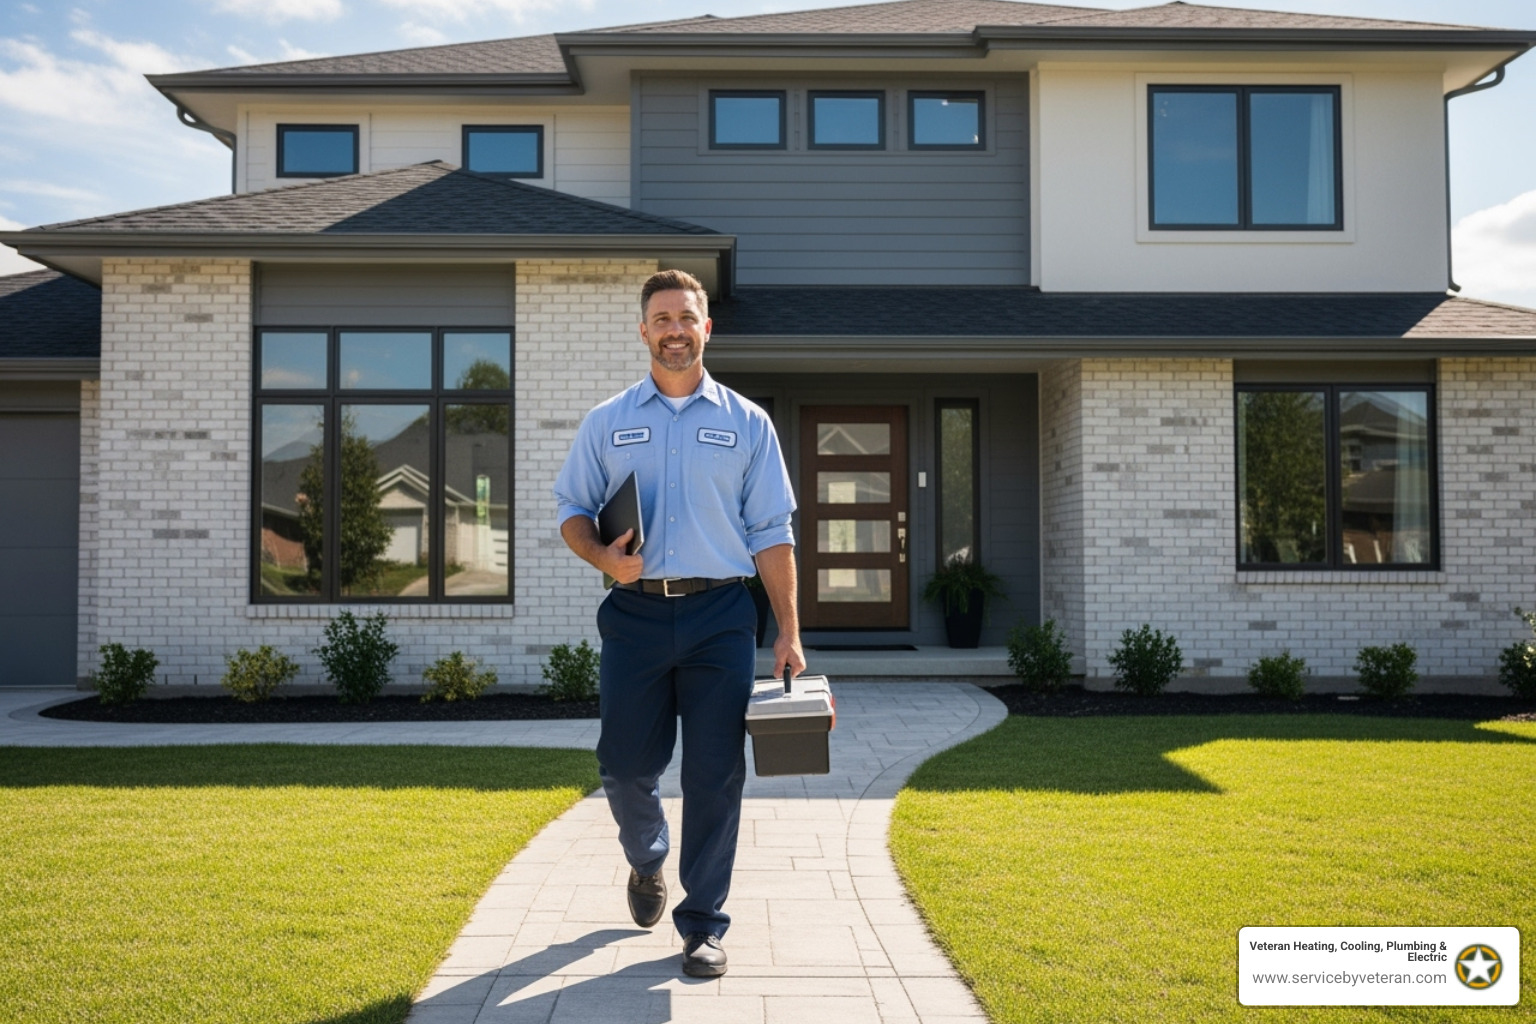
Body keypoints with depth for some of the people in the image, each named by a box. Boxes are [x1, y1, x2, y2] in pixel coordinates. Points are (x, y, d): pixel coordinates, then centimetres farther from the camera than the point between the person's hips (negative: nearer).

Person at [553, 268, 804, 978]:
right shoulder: (607, 422, 11)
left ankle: (703, 923, 13)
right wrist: (604, 557, -10)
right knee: (626, 764, 6)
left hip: (720, 615, -1)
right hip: (635, 613, 1)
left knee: (715, 773, -1)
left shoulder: (747, 423, 8)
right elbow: (573, 511, 12)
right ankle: (648, 862, 39)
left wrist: (788, 633, 0)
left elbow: (771, 534, 6)